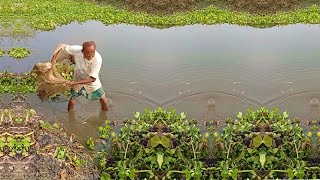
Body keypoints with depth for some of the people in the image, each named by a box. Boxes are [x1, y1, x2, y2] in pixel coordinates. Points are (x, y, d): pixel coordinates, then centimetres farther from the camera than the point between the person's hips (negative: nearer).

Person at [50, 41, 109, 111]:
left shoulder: (98, 59, -37)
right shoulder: (77, 50, -32)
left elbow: (92, 78, -33)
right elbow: (61, 46, -16)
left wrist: (74, 83, -36)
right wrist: (54, 57, -32)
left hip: (92, 84, -1)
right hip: (78, 80, 1)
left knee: (104, 101, 11)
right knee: (72, 101, 8)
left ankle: (104, 108, 47)